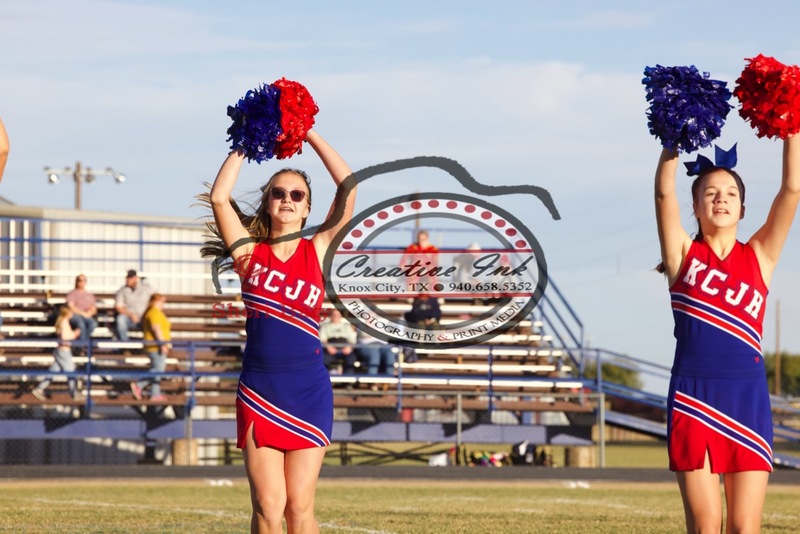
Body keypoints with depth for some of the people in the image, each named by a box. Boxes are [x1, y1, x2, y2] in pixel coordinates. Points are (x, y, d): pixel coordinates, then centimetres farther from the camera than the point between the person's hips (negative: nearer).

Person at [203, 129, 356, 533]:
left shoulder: (317, 250, 6)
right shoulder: (250, 252, 7)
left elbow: (348, 186, -1)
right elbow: (219, 197, -5)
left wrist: (308, 134, 2)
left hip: (308, 391, 0)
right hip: (259, 389, 0)